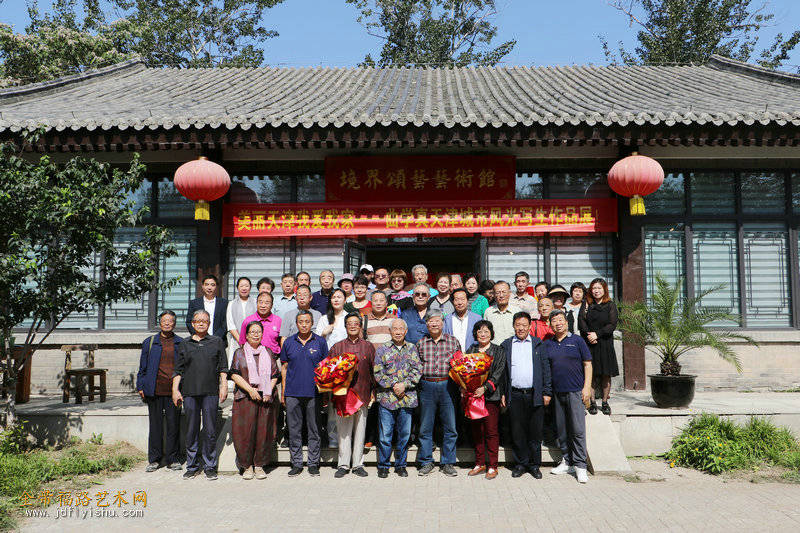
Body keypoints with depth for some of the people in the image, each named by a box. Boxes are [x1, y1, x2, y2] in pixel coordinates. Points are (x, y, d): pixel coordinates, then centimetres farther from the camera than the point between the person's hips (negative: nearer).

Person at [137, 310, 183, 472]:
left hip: (174, 391, 0)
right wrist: (140, 386, 5)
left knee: (173, 425, 3)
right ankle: (154, 459, 16)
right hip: (155, 390, 0)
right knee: (155, 425, 5)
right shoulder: (149, 342, 9)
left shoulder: (181, 343, 9)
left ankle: (172, 459, 14)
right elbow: (143, 367, 11)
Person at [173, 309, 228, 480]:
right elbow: (178, 370, 13)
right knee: (191, 430, 5)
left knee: (210, 431, -1)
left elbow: (223, 368, 10)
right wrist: (175, 390, 5)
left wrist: (224, 386, 1)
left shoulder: (217, 342, 11)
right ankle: (192, 466, 15)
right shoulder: (184, 345, 14)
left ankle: (210, 467, 8)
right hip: (189, 392, 1)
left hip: (210, 392, -1)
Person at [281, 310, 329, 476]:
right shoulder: (289, 342, 8)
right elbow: (284, 367, 11)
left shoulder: (320, 342, 3)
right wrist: (283, 392, 7)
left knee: (314, 430, 5)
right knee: (294, 430, 6)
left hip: (313, 392, -1)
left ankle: (313, 464, 15)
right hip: (292, 393, 1)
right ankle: (296, 464, 16)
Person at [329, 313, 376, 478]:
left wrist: (373, 392, 5)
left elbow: (374, 371, 10)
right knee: (343, 431, 1)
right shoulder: (337, 347, 9)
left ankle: (358, 464, 14)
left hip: (362, 395, 0)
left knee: (360, 430, 5)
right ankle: (343, 465, 11)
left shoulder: (368, 346, 10)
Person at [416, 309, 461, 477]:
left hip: (447, 386, 0)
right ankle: (426, 463, 16)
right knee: (425, 427, 5)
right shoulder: (421, 343, 10)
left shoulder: (453, 341, 8)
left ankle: (447, 463, 13)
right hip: (427, 386, 1)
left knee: (450, 428, 2)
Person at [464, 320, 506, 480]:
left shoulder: (498, 351, 4)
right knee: (476, 430, 7)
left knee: (491, 431, -4)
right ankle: (480, 463, 18)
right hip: (473, 395, 3)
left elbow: (499, 373, -5)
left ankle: (492, 466, 4)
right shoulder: (471, 350, 14)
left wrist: (485, 388, -17)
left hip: (491, 396, -3)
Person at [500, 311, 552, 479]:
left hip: (534, 395, 0)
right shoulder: (506, 345, 9)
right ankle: (521, 464, 17)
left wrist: (547, 392, 1)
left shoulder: (538, 344, 8)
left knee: (535, 432, 4)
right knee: (517, 432, 4)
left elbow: (546, 369, 7)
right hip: (514, 395, 0)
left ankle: (535, 465, 17)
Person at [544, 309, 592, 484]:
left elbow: (587, 364, 3)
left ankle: (580, 465, 1)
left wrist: (587, 387, -6)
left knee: (578, 429, -5)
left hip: (575, 391, -4)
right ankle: (567, 462, 19)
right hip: (557, 392, 4)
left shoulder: (577, 340, 3)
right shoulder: (547, 344, 11)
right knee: (562, 430, 9)